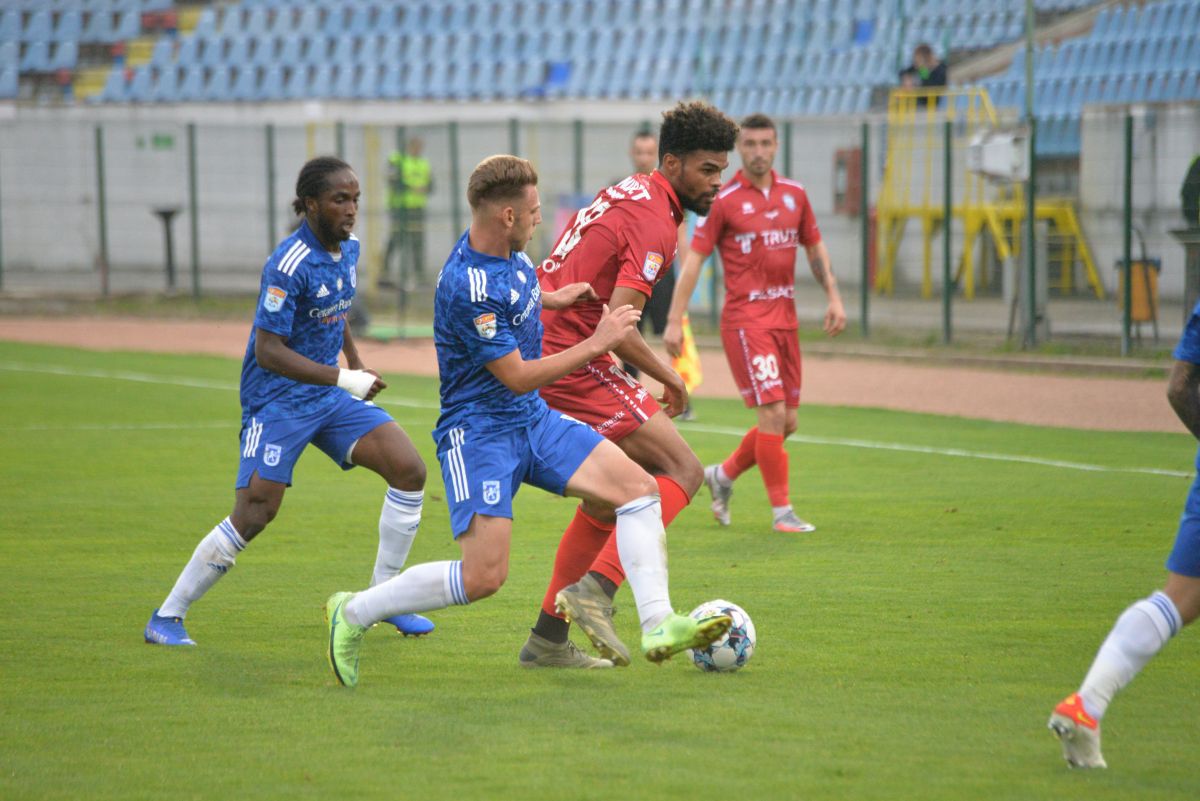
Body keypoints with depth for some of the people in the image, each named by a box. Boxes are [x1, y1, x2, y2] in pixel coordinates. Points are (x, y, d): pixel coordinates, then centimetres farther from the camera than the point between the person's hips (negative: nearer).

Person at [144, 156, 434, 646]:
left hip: (330, 397, 8)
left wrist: (357, 364, 19)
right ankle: (167, 617, 0)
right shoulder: (289, 265, -22)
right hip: (277, 400, -8)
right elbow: (268, 351, -25)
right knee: (253, 516, -14)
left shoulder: (348, 249, 4)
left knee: (409, 469, -4)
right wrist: (342, 380, -26)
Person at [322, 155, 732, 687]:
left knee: (639, 488, -6)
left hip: (533, 421, 9)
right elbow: (517, 377, -21)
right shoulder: (466, 288, -26)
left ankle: (658, 625, -10)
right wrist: (597, 343, -15)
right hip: (479, 429, -9)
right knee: (484, 576, -17)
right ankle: (354, 613, 1)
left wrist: (549, 299, 16)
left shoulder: (506, 248, 3)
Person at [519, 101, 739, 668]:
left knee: (611, 495, 19)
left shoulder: (625, 194, 17)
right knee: (682, 470, -11)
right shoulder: (654, 224, -14)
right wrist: (669, 379, -6)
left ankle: (548, 636, 19)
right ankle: (594, 588, -21)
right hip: (575, 363, -10)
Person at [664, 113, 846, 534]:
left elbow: (815, 248, 20)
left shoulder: (794, 194, 9)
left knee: (786, 422, 9)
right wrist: (674, 320, -12)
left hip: (785, 317, 6)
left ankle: (723, 475, 30)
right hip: (745, 320, -6)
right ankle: (781, 511, -4)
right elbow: (694, 259, -7)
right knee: (773, 412, -13)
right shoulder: (723, 201, -6)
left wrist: (833, 297, 8)